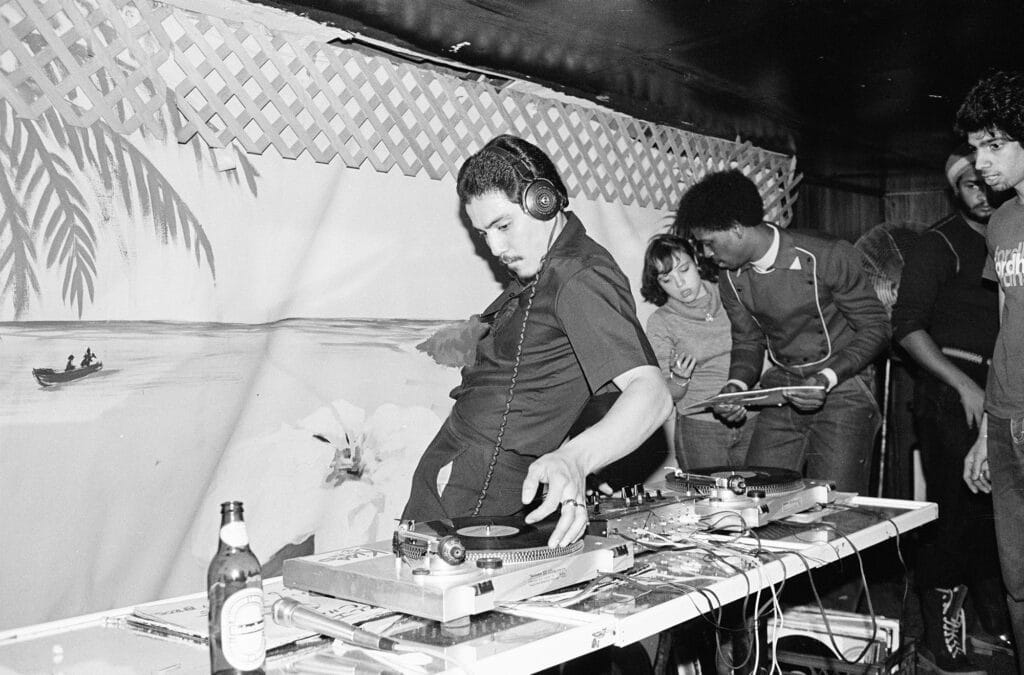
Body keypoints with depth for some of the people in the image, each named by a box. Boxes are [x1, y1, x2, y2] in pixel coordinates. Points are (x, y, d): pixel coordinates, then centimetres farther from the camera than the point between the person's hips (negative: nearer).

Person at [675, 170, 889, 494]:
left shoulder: (828, 257, -17)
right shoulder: (731, 277, 0)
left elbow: (875, 327, -10)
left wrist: (827, 378, -23)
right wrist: (737, 385, -9)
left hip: (842, 385, -5)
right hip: (782, 390, 5)